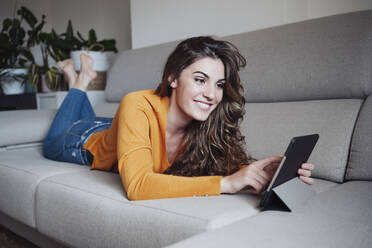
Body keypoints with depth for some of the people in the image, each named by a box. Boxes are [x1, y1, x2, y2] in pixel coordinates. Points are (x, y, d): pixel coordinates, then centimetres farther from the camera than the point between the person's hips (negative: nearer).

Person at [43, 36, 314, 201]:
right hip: (87, 141, -3)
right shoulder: (138, 108, -46)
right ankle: (80, 84, 34)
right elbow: (137, 185, -54)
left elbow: (231, 163, -26)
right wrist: (225, 183, -58)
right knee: (51, 146, 32)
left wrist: (271, 171, -48)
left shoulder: (208, 126, -32)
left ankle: (84, 81, 45)